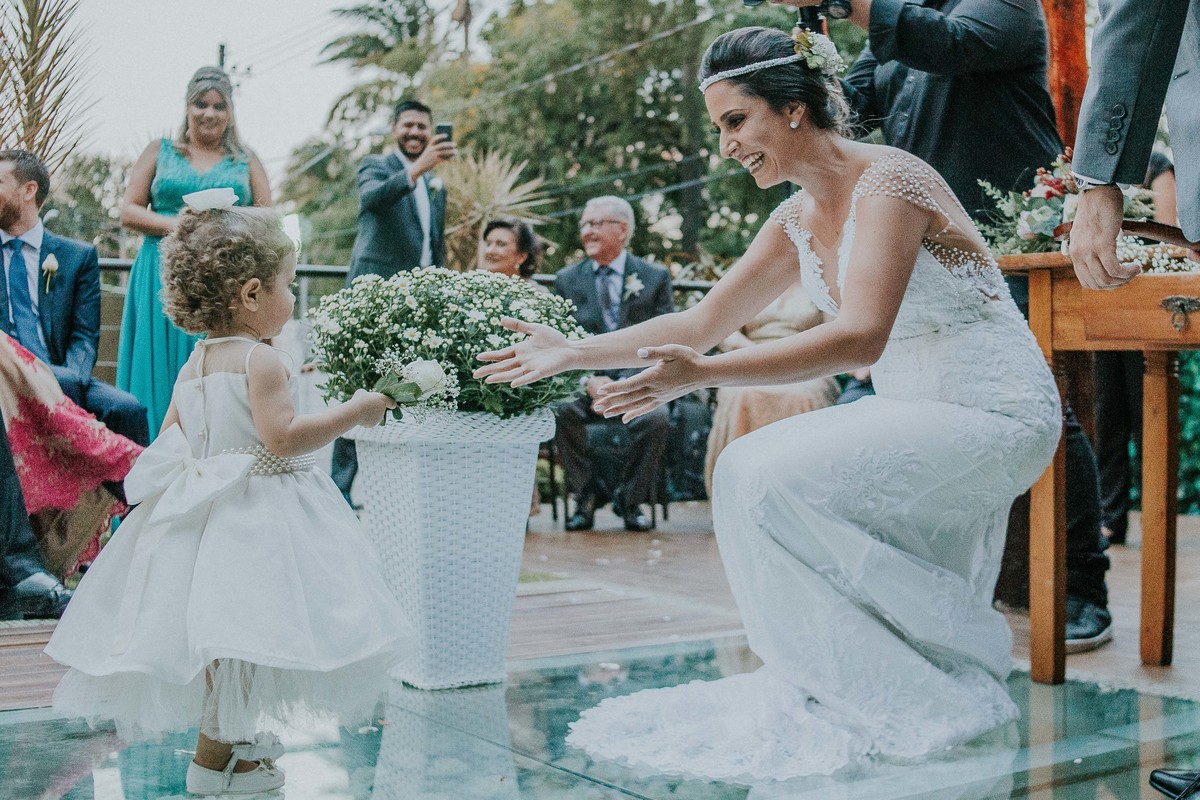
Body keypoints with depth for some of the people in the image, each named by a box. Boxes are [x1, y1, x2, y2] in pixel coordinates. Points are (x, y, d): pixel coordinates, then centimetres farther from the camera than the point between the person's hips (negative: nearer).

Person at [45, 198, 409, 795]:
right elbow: (283, 437, -25)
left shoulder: (195, 360, 9)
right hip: (252, 515, -9)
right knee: (240, 628, -3)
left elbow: (168, 436, 13)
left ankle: (237, 738, 31)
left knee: (222, 631, 17)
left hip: (201, 509, 9)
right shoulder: (259, 360, -17)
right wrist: (354, 412, -16)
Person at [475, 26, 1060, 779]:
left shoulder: (888, 181, -18)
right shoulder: (799, 222, 9)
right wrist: (572, 352, 9)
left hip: (996, 416, -9)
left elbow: (861, 337, -30)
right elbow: (703, 322, 13)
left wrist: (703, 374, -36)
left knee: (772, 477, -22)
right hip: (917, 414, 9)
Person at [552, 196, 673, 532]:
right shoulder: (567, 280, 10)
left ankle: (630, 499, -10)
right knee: (562, 411, -31)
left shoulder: (655, 277, 6)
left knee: (656, 417, -32)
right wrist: (588, 380, -15)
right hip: (584, 380, 1)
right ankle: (584, 498, -14)